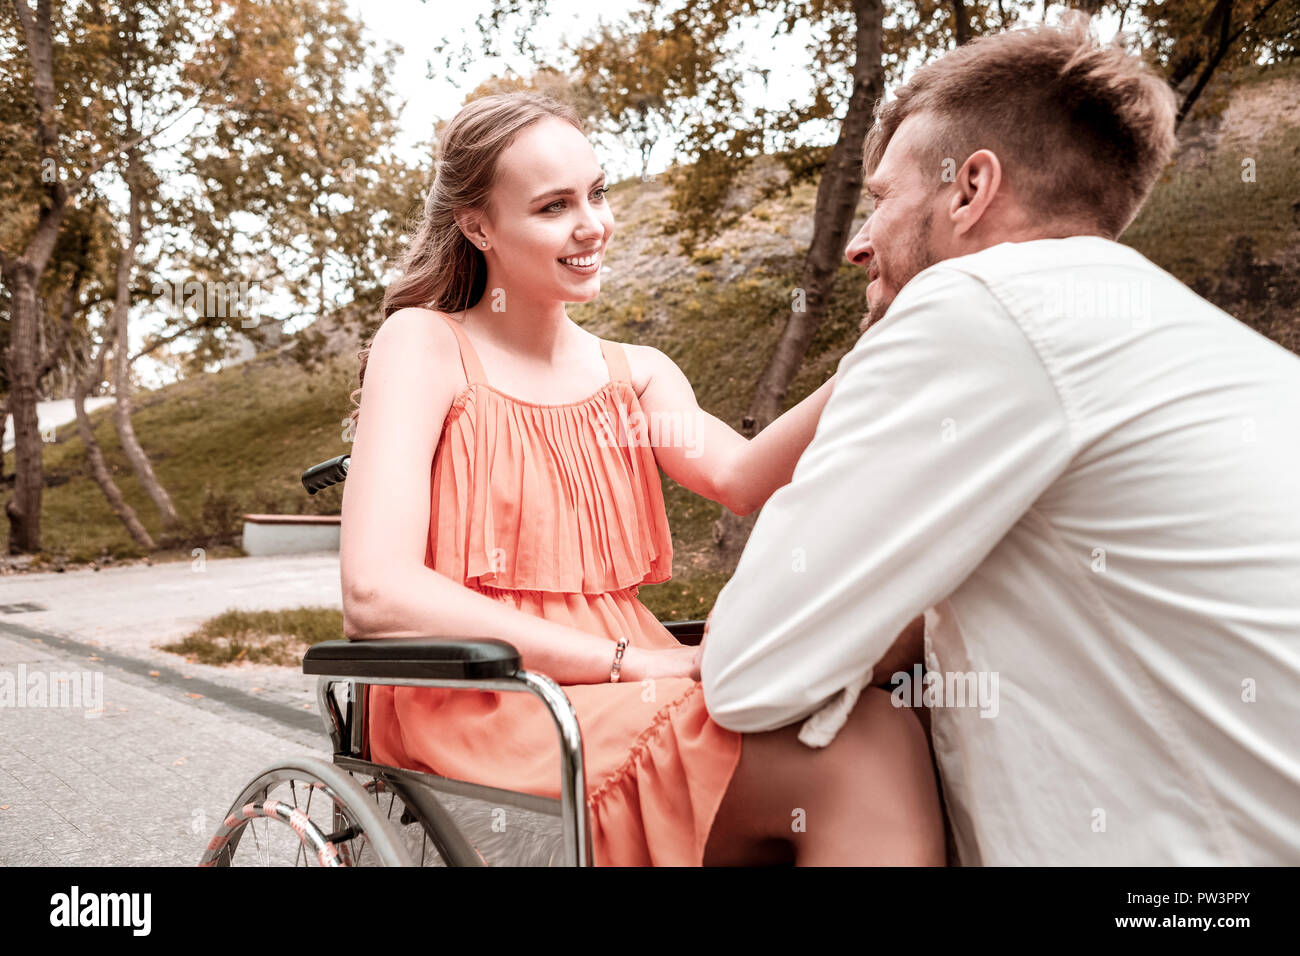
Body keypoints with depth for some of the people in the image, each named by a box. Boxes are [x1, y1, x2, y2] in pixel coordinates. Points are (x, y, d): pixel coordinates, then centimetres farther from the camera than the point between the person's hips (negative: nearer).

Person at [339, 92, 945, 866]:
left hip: (630, 695, 5)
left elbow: (743, 480, -7)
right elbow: (376, 596, -15)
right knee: (866, 753, -27)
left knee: (887, 734, -24)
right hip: (481, 712, -5)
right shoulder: (427, 345, -2)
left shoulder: (638, 374, 14)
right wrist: (627, 658, -18)